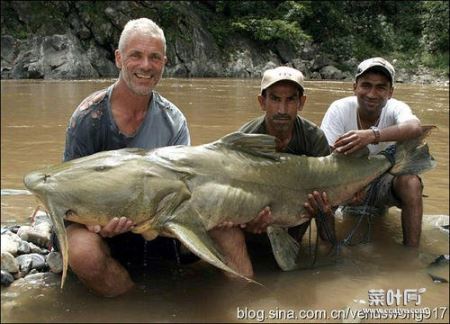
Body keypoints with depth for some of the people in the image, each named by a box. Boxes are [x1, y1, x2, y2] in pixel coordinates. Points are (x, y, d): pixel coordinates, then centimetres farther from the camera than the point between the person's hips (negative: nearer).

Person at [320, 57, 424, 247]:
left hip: (384, 182, 0)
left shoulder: (396, 109, -18)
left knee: (411, 183, -30)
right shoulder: (339, 109, -18)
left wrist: (372, 135, -61)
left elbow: (415, 128, -43)